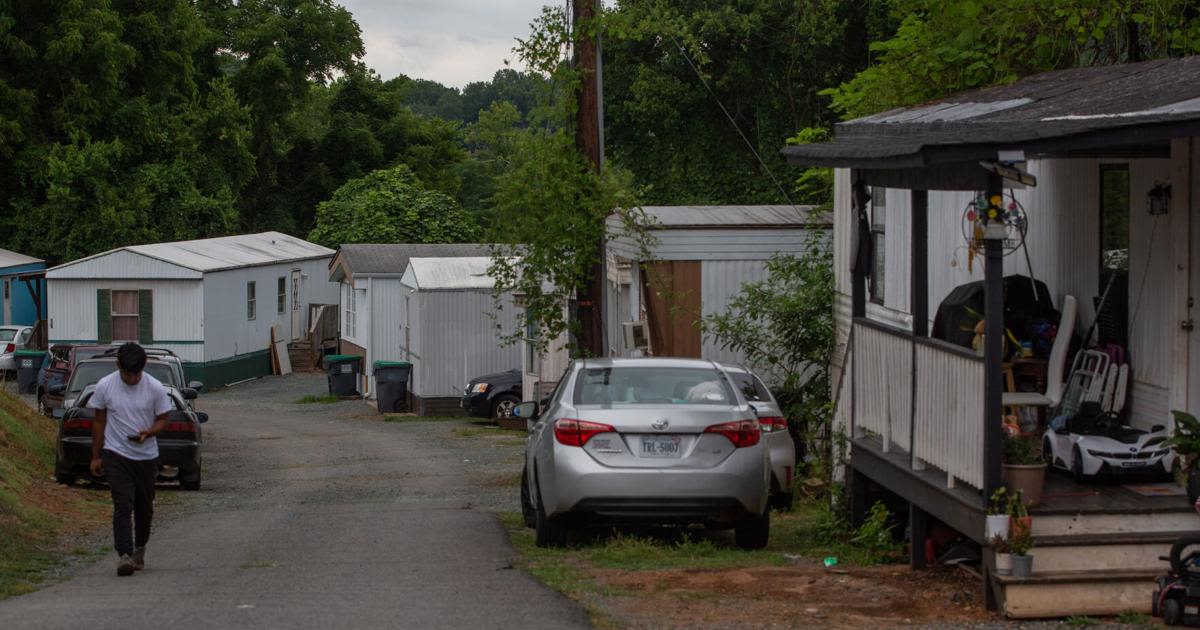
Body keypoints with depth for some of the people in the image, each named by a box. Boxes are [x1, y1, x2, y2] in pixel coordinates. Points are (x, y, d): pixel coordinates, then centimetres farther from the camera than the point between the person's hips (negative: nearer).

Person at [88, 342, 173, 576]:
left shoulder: (155, 388, -8)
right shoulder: (105, 386, -8)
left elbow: (162, 420, 0)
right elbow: (99, 422, 2)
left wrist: (148, 432, -23)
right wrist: (96, 457, 4)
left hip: (147, 456, 2)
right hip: (116, 455, -2)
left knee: (144, 506, 13)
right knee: (123, 505, -14)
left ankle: (139, 549, 33)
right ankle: (125, 555, -19)